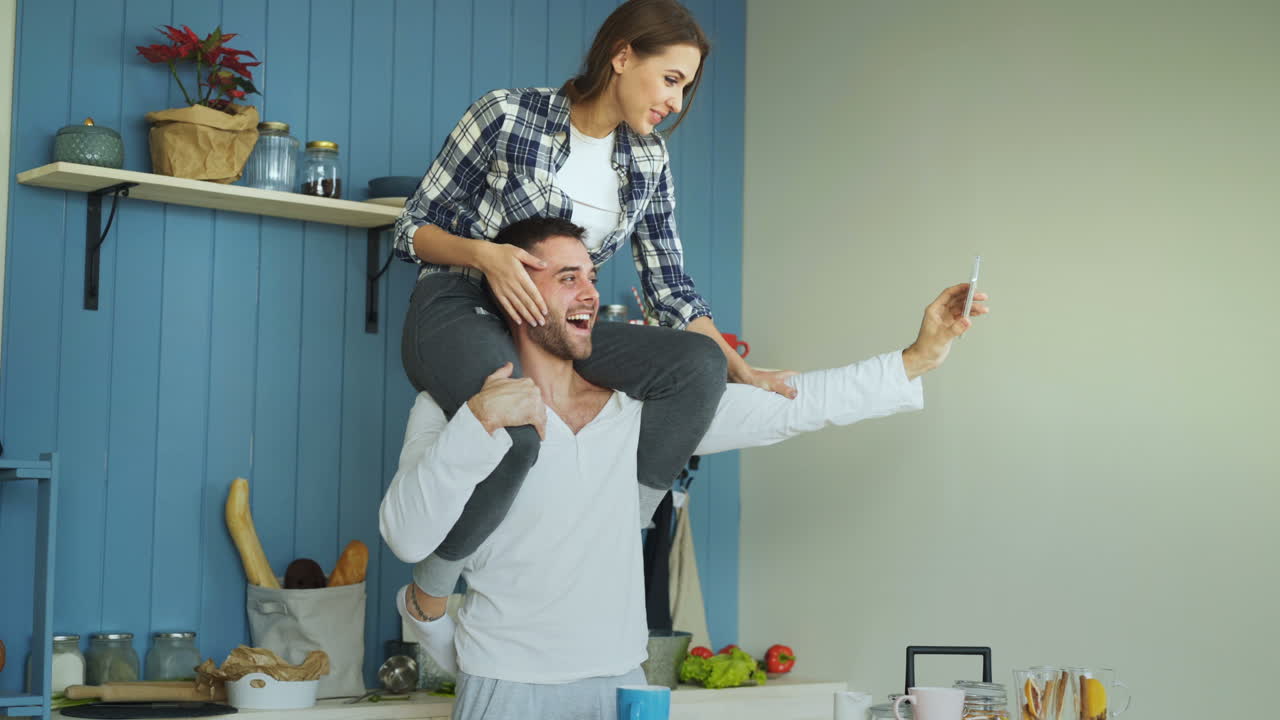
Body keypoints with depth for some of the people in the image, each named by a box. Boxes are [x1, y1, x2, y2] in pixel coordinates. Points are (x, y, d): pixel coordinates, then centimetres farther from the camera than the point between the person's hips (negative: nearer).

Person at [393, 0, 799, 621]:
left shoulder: (648, 160, 9)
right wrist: (484, 254, -22)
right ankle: (429, 597, -14)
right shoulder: (507, 115, -8)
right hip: (459, 313, -5)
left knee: (698, 365, -23)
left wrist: (740, 371, -1)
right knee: (514, 429, -40)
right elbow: (413, 228, -3)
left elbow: (669, 286, 11)